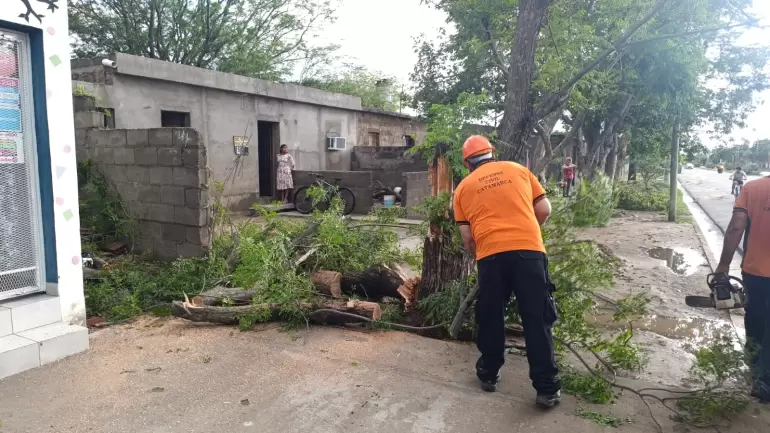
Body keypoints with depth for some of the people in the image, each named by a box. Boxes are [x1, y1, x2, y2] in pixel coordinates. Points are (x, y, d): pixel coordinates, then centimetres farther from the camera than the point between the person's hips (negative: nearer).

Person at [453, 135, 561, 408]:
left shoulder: (463, 188, 15)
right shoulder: (518, 170, 16)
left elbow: (467, 237, 11)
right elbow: (544, 209, 14)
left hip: (491, 255, 0)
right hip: (529, 251, 0)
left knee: (490, 318, 16)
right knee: (538, 320, 6)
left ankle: (489, 374, 30)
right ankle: (547, 388, 11)